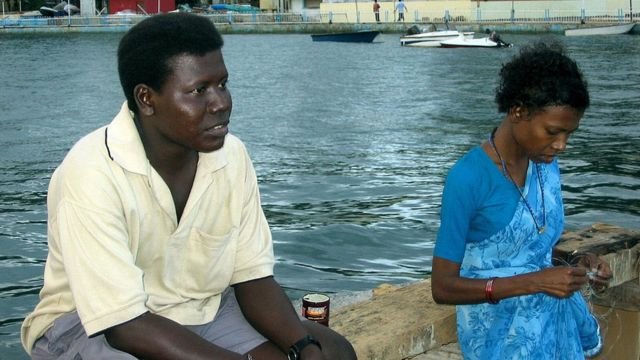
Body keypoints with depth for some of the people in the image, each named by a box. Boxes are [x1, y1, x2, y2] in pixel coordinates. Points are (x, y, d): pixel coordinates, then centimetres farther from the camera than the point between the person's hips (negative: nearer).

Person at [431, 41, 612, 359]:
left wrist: (574, 265, -6)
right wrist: (535, 282, -24)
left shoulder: (547, 165, 1)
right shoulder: (467, 178, -20)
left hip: (554, 321, 6)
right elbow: (443, 287, -19)